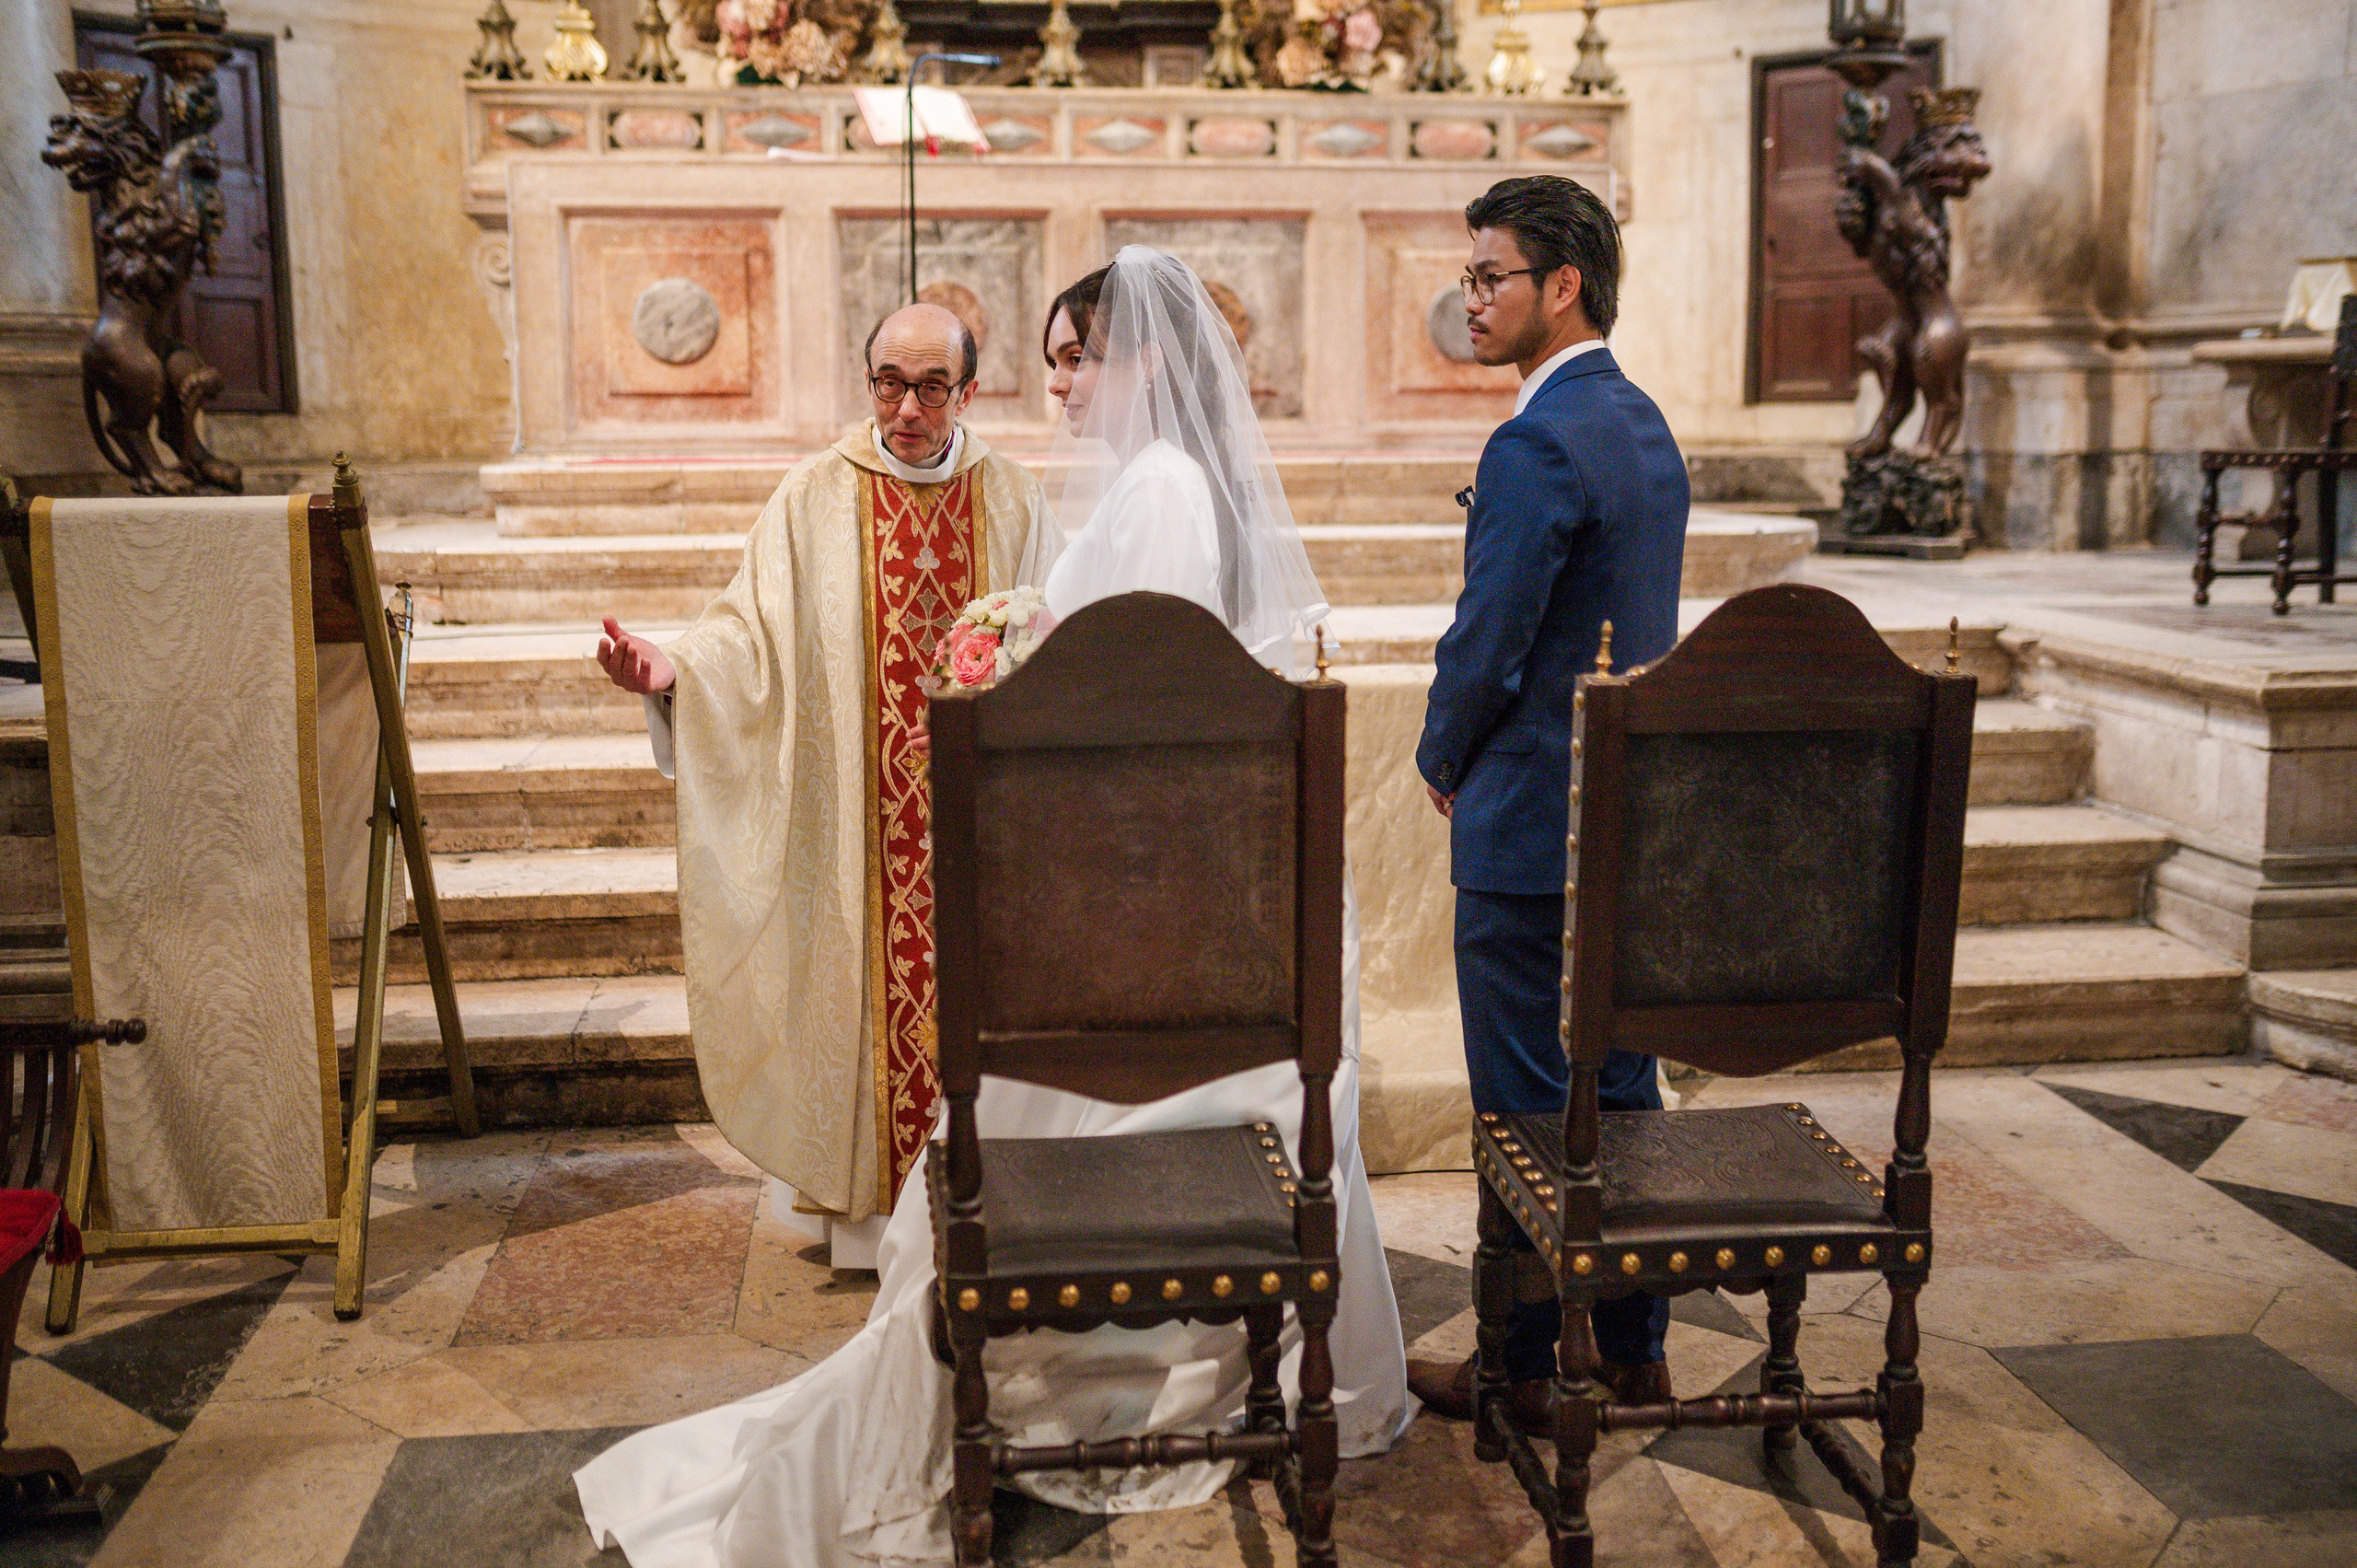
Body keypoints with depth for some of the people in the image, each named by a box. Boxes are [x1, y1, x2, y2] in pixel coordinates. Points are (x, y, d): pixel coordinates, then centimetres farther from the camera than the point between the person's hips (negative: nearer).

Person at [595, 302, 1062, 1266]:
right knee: (861, 970, 3)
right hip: (857, 814, -1)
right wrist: (675, 670, -23)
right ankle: (868, 1193, 16)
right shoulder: (816, 498, 1)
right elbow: (754, 633, -6)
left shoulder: (1012, 501, 5)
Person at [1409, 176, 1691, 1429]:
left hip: (1531, 824, -9)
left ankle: (1527, 1368, 15)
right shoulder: (1646, 427, 12)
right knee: (1619, 1090, 16)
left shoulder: (1536, 445, -19)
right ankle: (1631, 1348, 28)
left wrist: (1442, 763, 0)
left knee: (1527, 1111, 2)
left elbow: (1485, 646, -20)